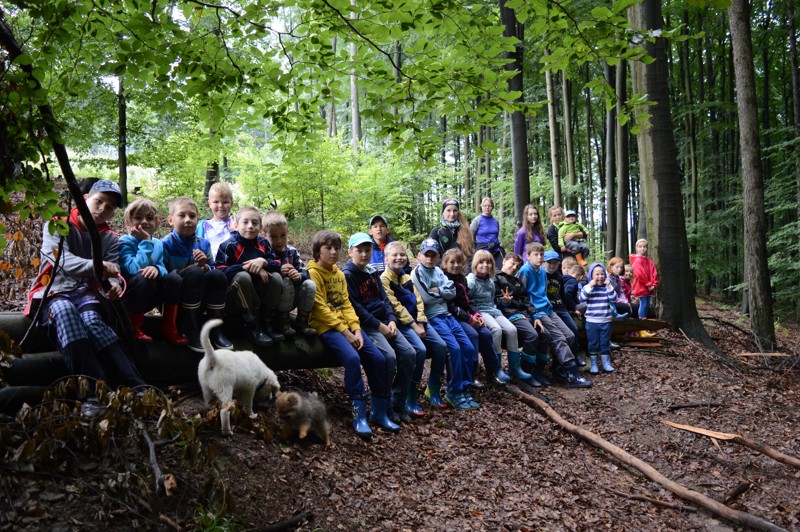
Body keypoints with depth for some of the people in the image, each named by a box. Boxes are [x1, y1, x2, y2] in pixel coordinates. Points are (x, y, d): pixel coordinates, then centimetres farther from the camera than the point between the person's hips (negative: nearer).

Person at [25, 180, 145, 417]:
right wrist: (97, 266, -34)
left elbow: (113, 274, 0)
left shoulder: (109, 239, 15)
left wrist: (115, 284, -27)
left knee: (91, 319, -34)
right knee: (64, 310, -38)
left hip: (86, 293, 2)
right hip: (53, 293, -2)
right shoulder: (56, 226, 4)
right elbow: (62, 260, -15)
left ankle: (135, 387, -48)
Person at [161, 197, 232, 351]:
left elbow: (212, 269, 10)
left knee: (217, 275, -22)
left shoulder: (203, 244, 9)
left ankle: (215, 330, -15)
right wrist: (190, 269, -21)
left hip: (199, 298, 5)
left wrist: (204, 266, -12)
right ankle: (190, 332, -25)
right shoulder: (165, 244, -7)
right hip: (173, 300, -4)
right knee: (194, 273, -31)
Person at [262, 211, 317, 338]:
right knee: (286, 283, -31)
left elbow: (304, 272, 1)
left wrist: (298, 276, -22)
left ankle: (301, 322, -8)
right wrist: (279, 272, -33)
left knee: (310, 284, -16)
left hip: (292, 299, 5)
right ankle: (283, 323, -20)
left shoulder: (292, 252, 9)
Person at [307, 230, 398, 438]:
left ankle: (379, 412, 4)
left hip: (347, 325, 7)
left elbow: (346, 304, 10)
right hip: (326, 326, -7)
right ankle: (359, 415, -22)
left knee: (378, 358, -8)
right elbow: (320, 308, -13)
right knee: (352, 357, -31)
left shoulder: (339, 274, 16)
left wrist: (356, 330, -6)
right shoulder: (313, 273, -6)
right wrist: (344, 332, -17)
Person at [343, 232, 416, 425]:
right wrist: (379, 326, -15)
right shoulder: (347, 274, -7)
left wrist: (391, 320, -1)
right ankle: (383, 406, -11)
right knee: (388, 356, -27)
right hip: (365, 325, -7)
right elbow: (355, 307, -14)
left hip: (384, 323, 8)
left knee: (409, 353, -9)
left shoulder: (372, 272, 17)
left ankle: (398, 403, 2)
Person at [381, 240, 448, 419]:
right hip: (401, 322, -7)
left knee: (441, 346, -8)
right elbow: (395, 306, -13)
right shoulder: (385, 278, -5)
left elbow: (418, 300, 10)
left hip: (416, 320, 7)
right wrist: (413, 326, -16)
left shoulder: (407, 277, 18)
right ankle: (410, 399, -18)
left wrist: (420, 323, -6)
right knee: (420, 349, -27)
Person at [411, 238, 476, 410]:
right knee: (454, 349, -21)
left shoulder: (438, 271, 16)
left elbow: (452, 292, 6)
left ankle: (463, 388, 7)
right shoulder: (416, 273, -5)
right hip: (432, 318, -8)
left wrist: (437, 290, -8)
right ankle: (454, 392, -9)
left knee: (468, 348, -2)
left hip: (447, 315, 8)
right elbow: (426, 298, -15)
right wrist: (442, 293, -1)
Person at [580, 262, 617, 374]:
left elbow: (613, 299, -9)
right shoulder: (588, 287, -2)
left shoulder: (607, 287, 4)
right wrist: (590, 286, -24)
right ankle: (593, 364, 13)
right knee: (593, 343, 5)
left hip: (606, 321, 2)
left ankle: (606, 363, 20)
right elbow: (582, 298, -18)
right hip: (591, 321, -2)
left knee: (605, 343, 9)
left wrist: (609, 286, -17)